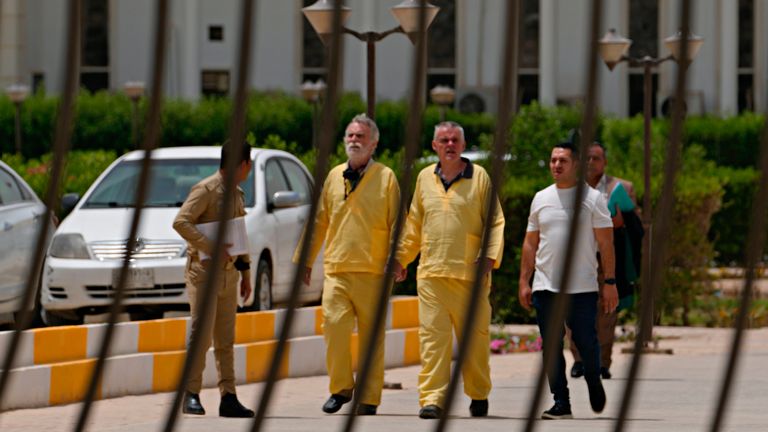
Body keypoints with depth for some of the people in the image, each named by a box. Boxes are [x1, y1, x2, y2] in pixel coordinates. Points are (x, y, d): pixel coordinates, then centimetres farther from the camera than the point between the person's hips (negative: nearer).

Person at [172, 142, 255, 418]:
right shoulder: (205, 190, -10)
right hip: (203, 271, -8)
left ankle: (228, 398, 7)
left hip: (228, 273, 8)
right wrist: (211, 247, -26)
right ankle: (191, 395, -6)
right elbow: (181, 222, -21)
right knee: (202, 335, -10)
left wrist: (245, 271, 18)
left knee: (226, 340, 6)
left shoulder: (236, 196, 17)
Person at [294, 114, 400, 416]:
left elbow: (396, 224, 1)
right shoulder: (334, 177, 14)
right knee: (334, 324, -13)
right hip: (337, 269, 2)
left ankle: (369, 399, 7)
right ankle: (341, 388, 2)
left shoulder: (385, 178, 4)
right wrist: (304, 260, 17)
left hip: (372, 272, -2)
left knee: (371, 335, 1)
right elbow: (319, 222, 19)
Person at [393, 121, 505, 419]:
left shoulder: (479, 177, 3)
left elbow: (496, 222, 1)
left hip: (470, 272, -2)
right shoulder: (425, 178, 13)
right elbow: (414, 224, 22)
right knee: (432, 336, -7)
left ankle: (479, 395, 22)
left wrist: (490, 257, -11)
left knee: (474, 338, 5)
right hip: (431, 272, 2)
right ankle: (432, 399, -10)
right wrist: (401, 258, 18)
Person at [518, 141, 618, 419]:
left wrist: (609, 282, -7)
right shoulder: (541, 199, 11)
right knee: (551, 347, 1)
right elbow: (530, 243, 14)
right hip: (545, 287, 3)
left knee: (586, 343, -3)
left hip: (582, 287, -3)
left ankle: (593, 382, 27)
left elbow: (605, 243, -1)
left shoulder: (592, 199, 0)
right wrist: (524, 281, 8)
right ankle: (561, 404, 5)